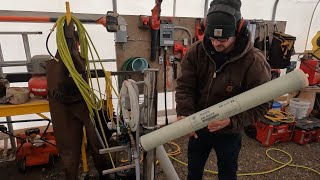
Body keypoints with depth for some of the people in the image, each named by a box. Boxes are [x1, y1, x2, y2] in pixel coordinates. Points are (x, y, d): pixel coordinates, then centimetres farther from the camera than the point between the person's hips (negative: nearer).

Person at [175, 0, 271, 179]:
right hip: (198, 127, 3)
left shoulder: (255, 63, -22)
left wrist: (232, 121, -32)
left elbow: (260, 105, -17)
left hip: (229, 133, -2)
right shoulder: (196, 51, -14)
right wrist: (184, 114, -28)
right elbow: (185, 86, -12)